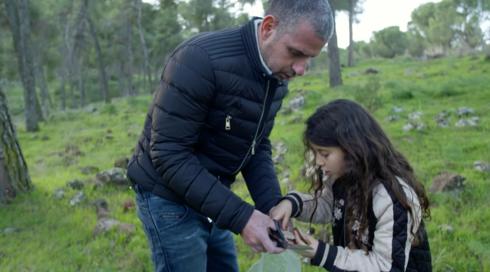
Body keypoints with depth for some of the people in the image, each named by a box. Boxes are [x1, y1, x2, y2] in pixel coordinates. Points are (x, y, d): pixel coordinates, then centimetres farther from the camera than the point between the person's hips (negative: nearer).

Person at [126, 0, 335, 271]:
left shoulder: (277, 78, -2)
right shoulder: (201, 59, -27)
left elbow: (257, 146, 6)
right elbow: (169, 153, -27)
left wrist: (272, 206, -9)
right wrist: (239, 216, -29)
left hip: (211, 198, 7)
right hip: (170, 197, -7)